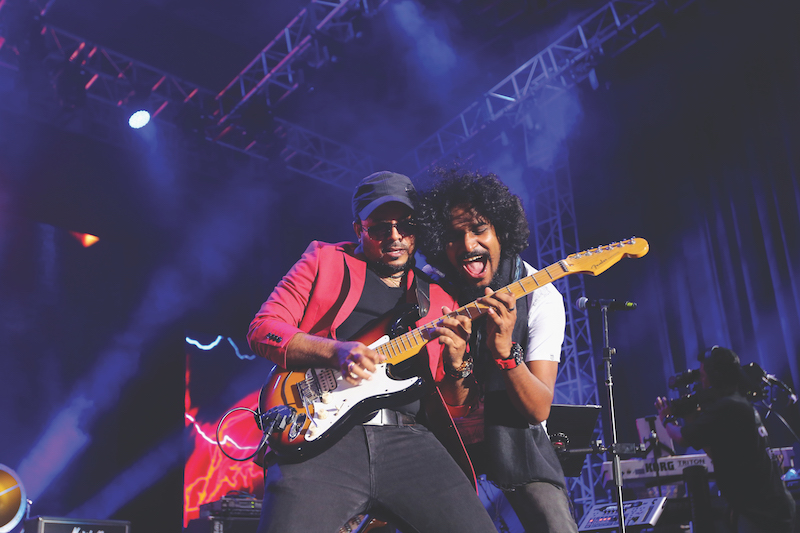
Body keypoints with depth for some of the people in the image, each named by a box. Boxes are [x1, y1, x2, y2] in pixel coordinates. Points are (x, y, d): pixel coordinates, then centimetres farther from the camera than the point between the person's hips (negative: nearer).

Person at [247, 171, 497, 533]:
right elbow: (262, 329, 4)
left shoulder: (438, 299, 20)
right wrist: (335, 351, -12)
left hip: (407, 439, 3)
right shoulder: (326, 260, 14)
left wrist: (456, 360, -5)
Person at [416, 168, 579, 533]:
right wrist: (457, 365, -35)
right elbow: (450, 406, -13)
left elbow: (539, 410, -21)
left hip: (512, 431, -1)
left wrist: (505, 350, -39)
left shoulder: (541, 296, -17)